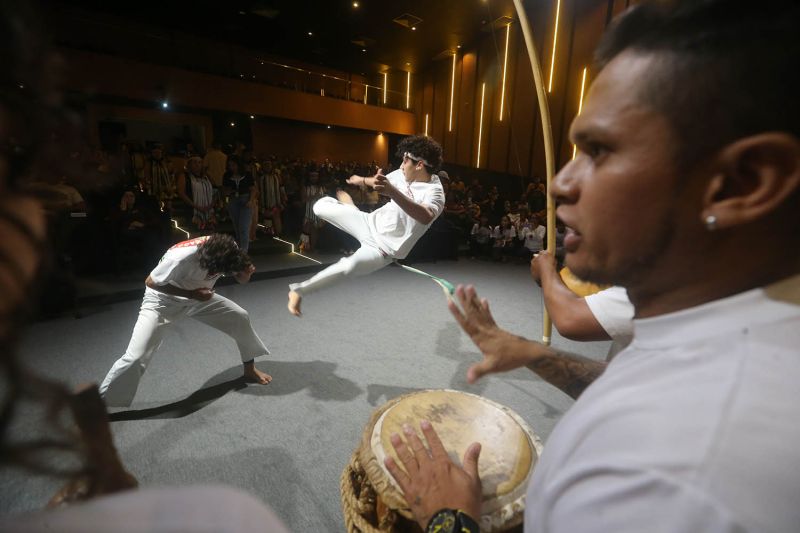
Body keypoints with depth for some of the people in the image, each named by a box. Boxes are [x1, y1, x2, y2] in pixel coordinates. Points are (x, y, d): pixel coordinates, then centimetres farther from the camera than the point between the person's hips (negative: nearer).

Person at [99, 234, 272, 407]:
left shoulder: (225, 250, -25)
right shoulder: (182, 257, -40)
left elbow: (242, 279, -9)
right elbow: (151, 282, -23)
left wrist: (246, 272, -33)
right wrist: (191, 293, -29)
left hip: (200, 296, 5)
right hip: (163, 300, -5)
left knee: (241, 318, 3)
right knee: (135, 357, -14)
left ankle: (249, 369, 24)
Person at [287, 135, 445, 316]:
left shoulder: (434, 193, -23)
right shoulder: (404, 174, -3)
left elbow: (426, 217, -48)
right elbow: (382, 180, 21)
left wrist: (392, 191, -59)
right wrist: (362, 180, 37)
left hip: (384, 247, -6)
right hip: (371, 223, 6)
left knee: (349, 266, -36)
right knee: (321, 206, 9)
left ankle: (298, 290, -13)